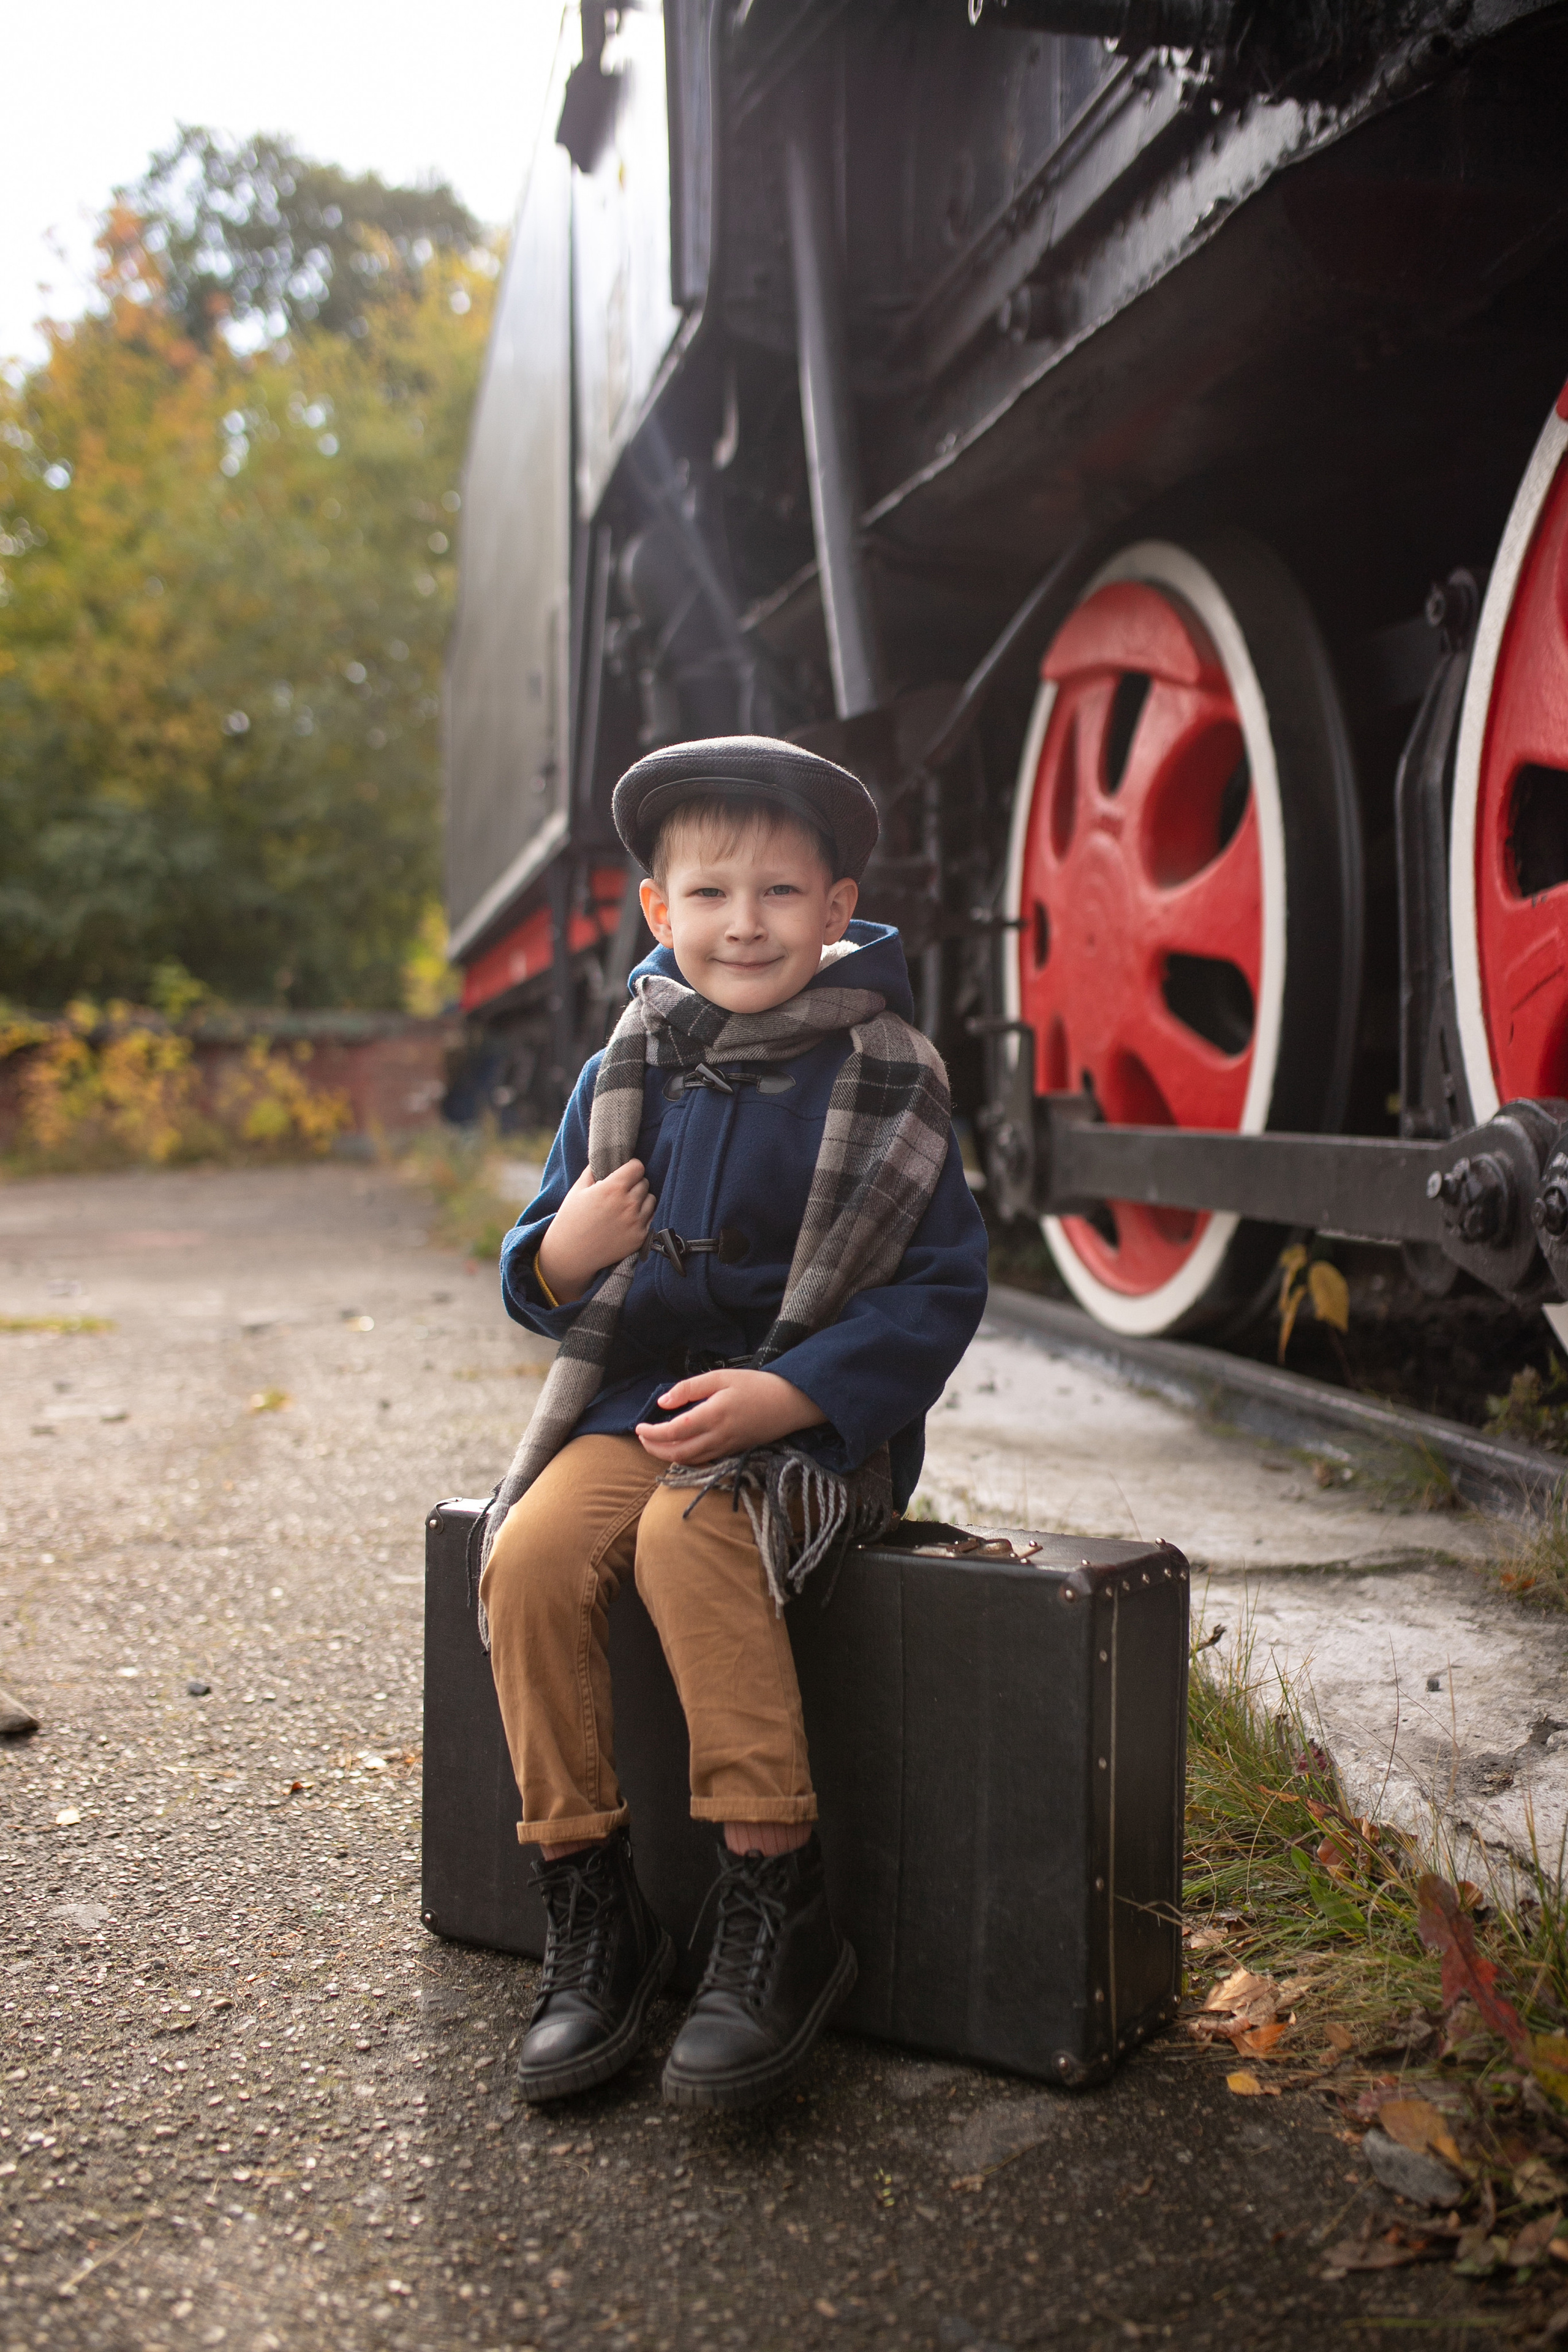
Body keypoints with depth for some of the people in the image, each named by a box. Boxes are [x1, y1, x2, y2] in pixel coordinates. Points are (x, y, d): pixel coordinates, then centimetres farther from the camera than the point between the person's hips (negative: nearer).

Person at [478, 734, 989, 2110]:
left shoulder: (883, 1081, -5)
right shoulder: (626, 1077, 7)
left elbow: (942, 1286, -8)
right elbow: (541, 1279, 14)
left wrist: (784, 1394, -20)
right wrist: (561, 1254, -13)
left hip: (813, 1419, -4)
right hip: (640, 1402, 5)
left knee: (689, 1537, -32)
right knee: (531, 1559, -21)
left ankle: (779, 1918, -22)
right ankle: (592, 1911, -6)